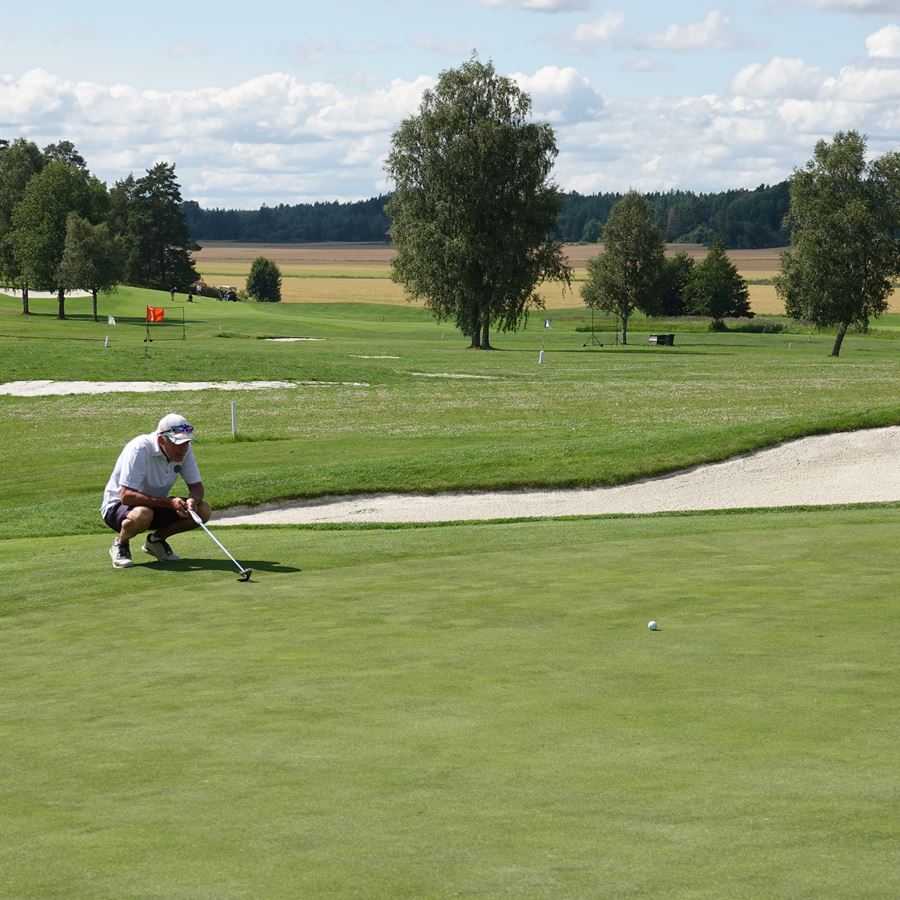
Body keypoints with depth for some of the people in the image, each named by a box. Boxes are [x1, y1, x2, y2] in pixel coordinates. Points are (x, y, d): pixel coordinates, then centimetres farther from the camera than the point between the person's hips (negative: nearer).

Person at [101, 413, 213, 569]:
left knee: (204, 510, -13)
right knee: (142, 515, -42)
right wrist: (169, 503, -38)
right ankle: (120, 543, -7)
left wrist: (192, 500, -27)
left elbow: (197, 486, -2)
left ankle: (156, 539, 7)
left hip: (156, 505, 6)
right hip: (118, 506, -6)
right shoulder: (140, 449, -29)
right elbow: (126, 496, -33)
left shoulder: (185, 449, -10)